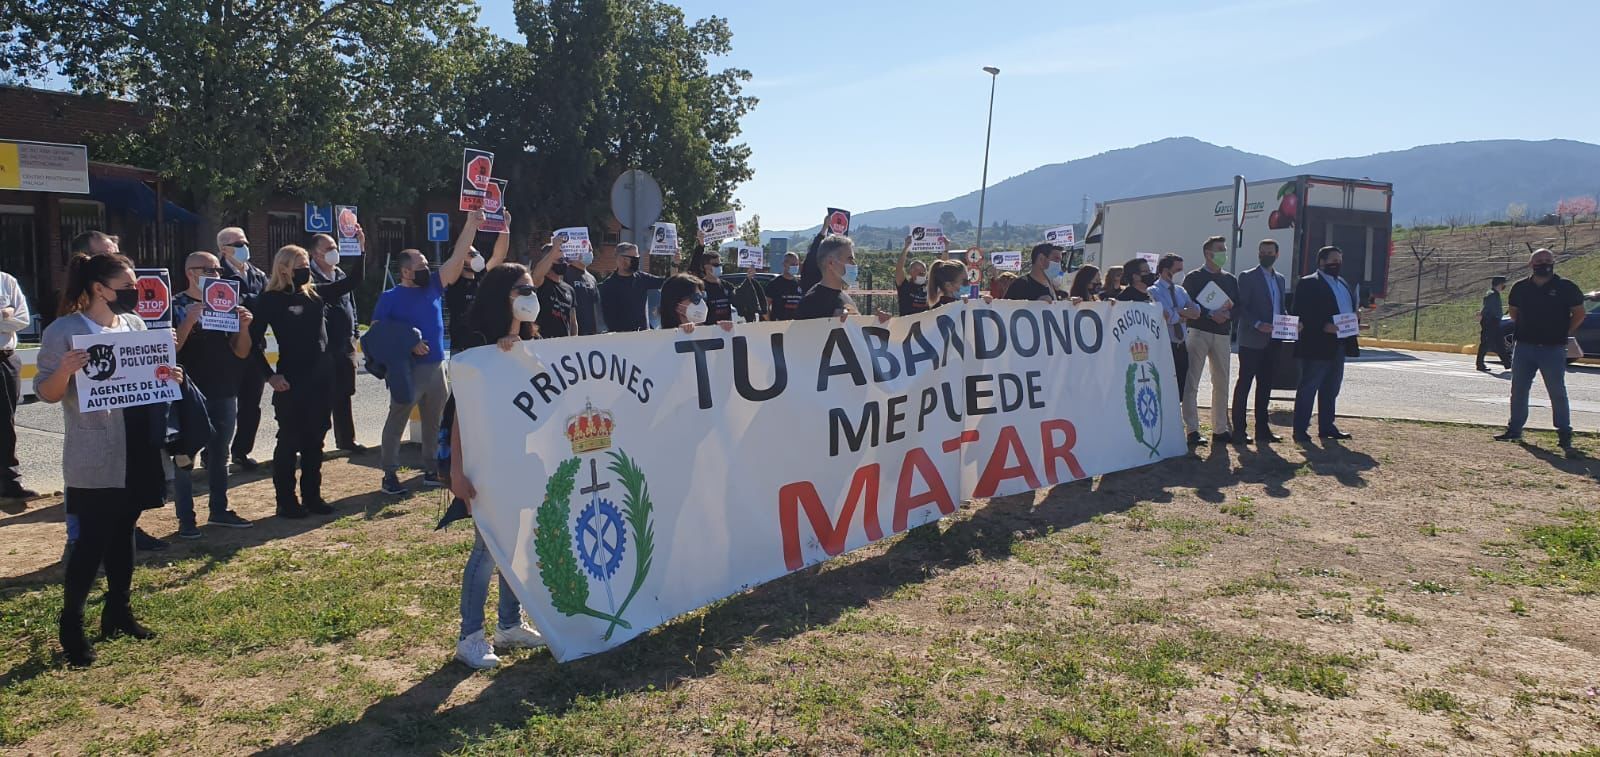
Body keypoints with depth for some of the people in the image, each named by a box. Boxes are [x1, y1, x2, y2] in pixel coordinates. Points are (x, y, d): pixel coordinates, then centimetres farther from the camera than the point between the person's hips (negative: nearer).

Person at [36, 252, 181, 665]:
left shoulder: (135, 324, 8)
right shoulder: (64, 330, -11)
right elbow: (45, 392, -10)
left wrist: (168, 378, -3)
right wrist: (65, 370, -30)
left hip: (136, 449, 6)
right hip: (94, 457, -6)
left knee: (122, 532, 15)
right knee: (92, 539, -4)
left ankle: (119, 612, 27)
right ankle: (71, 626, 10)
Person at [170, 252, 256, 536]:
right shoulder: (176, 306, -3)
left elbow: (241, 353, 9)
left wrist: (244, 327, -9)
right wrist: (189, 321, -24)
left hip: (224, 395, 5)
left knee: (219, 455, 13)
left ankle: (219, 510, 23)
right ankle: (186, 519, 6)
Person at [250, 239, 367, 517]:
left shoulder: (316, 293, 8)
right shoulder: (270, 300, -7)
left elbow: (353, 282, 11)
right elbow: (253, 340, -10)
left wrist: (360, 250, -1)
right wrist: (270, 376, -15)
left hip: (322, 379, 6)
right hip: (291, 382, -6)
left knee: (314, 442, 12)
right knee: (289, 442, 3)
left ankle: (312, 497, 22)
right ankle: (286, 501, 12)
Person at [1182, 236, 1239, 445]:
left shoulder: (1230, 279, 17)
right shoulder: (1194, 277, 1)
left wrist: (1227, 314, -10)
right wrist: (1211, 315, -19)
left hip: (1223, 335, 5)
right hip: (1199, 332, -5)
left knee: (1221, 383, 8)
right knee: (1192, 382, -7)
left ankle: (1220, 429, 16)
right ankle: (1192, 430, -4)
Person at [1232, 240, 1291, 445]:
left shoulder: (1280, 279, 17)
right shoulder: (1247, 277, -3)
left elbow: (1281, 308, 22)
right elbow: (1241, 307, -9)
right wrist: (1258, 324, -22)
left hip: (1273, 341, 6)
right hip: (1252, 341, -6)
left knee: (1266, 385, 10)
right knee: (1244, 383, -4)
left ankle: (1262, 428, 16)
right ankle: (1239, 430, -2)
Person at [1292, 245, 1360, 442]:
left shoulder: (1343, 285, 19)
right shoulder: (1308, 283, -8)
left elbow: (1351, 307, 24)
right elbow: (1301, 314, -16)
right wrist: (1323, 326, -25)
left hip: (1339, 345, 9)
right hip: (1317, 345, -9)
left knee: (1331, 389, 14)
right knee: (1308, 387, -4)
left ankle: (1326, 426, 22)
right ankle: (1300, 430, -1)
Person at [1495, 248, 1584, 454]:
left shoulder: (1566, 288, -3)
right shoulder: (1521, 287, 6)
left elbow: (1579, 314, 3)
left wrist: (1564, 333, -4)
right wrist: (1524, 329, 7)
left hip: (1553, 349, -4)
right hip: (1524, 347, 4)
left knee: (1557, 392, -2)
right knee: (1518, 390, 10)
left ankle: (1564, 435, 6)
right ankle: (1514, 429, 20)